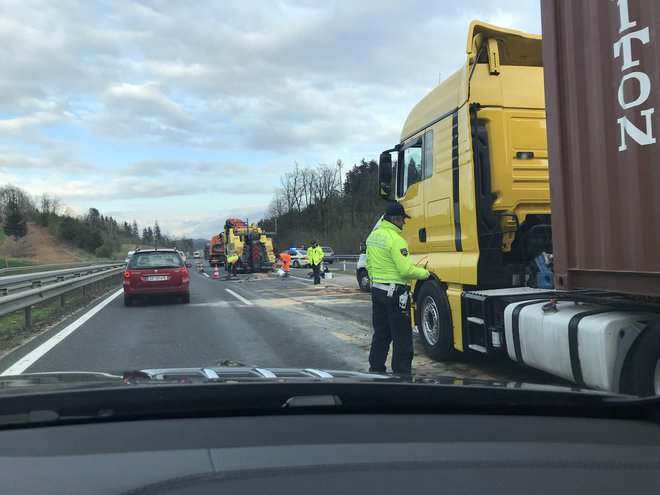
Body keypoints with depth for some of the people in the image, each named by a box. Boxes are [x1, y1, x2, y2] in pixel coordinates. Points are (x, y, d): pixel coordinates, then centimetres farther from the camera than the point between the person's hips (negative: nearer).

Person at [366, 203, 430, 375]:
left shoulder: (373, 236, 9)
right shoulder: (395, 239, -18)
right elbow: (406, 270, -22)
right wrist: (425, 273, -6)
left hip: (377, 289, 9)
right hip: (395, 292, -9)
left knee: (381, 334, 17)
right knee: (402, 337, 1)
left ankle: (376, 370, 24)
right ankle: (402, 374, 5)